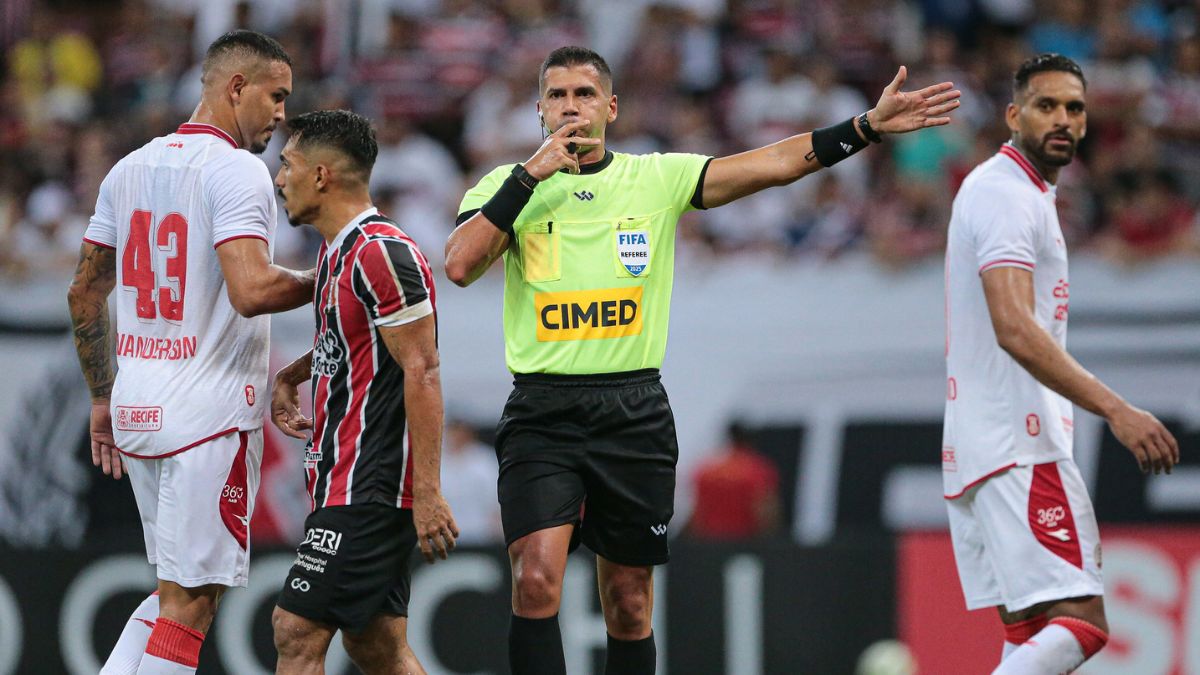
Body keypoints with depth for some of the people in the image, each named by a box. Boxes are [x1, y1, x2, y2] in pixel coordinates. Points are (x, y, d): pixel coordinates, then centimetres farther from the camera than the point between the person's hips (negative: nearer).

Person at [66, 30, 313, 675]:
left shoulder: (130, 168, 12)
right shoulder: (237, 170, -12)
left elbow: (84, 294, 17)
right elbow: (251, 291, -25)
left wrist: (102, 399, 25)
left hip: (137, 409, 8)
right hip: (212, 415, -8)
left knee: (175, 589, 18)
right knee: (188, 601, -4)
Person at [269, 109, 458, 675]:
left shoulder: (381, 253, -16)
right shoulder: (336, 251, 15)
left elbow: (422, 372, -20)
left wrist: (427, 493, -23)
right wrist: (291, 375, 18)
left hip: (367, 490, -10)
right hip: (347, 481, 10)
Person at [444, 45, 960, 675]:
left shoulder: (658, 178, 6)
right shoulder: (507, 186, 4)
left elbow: (774, 163, -1)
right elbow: (459, 264, -12)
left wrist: (867, 126, -11)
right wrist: (531, 174, -13)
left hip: (634, 411, 2)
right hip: (542, 414, -2)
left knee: (629, 602, 7)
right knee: (536, 577, -19)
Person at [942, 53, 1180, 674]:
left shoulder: (1017, 192, 21)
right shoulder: (1006, 195, -13)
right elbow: (1015, 330, -26)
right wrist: (1115, 410, -32)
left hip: (980, 452, 11)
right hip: (1018, 450, -11)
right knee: (1079, 623, -17)